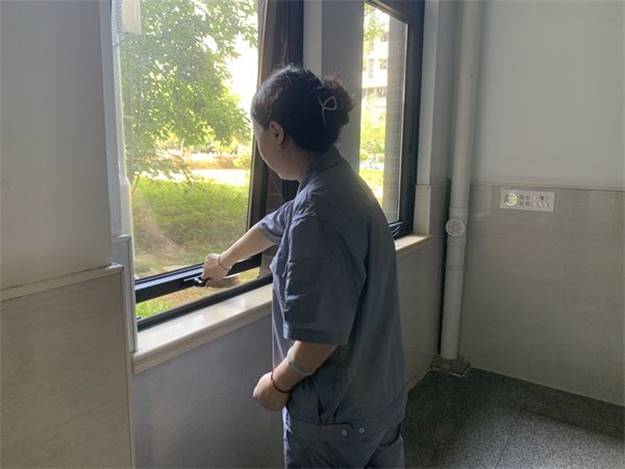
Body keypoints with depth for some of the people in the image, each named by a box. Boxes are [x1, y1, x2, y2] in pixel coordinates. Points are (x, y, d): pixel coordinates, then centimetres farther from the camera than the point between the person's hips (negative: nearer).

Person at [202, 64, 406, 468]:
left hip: (336, 414, -8)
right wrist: (225, 260, 35)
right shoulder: (340, 184, 3)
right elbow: (273, 226, 18)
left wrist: (277, 384, -8)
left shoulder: (318, 211, -29)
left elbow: (321, 335, -29)